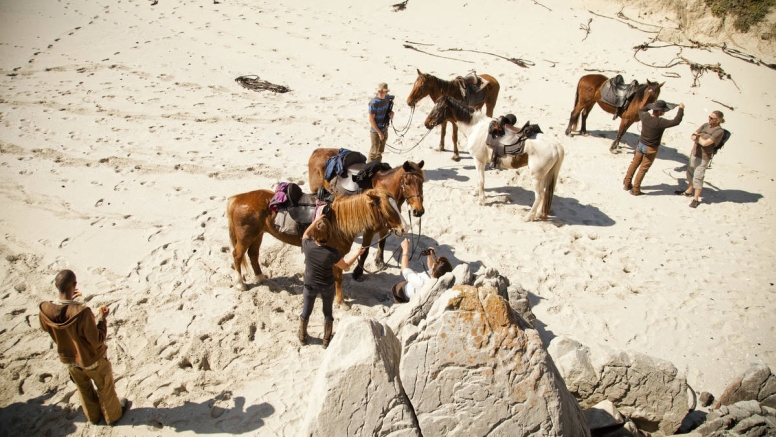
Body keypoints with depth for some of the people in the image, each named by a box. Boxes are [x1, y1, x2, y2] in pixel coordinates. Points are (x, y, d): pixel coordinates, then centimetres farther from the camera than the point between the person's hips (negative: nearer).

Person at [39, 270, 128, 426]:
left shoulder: (46, 310, -24)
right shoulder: (82, 312, -39)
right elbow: (97, 341, -28)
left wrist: (66, 300, -1)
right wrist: (102, 319, -15)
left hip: (69, 358, 5)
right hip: (92, 359, -5)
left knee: (84, 389, 30)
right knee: (105, 388, 23)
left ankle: (92, 416, 52)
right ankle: (113, 415, 45)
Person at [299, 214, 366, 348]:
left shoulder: (307, 245, -24)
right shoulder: (332, 253, -30)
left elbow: (305, 234, 2)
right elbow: (345, 266, -12)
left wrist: (315, 221, -3)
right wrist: (358, 254, -2)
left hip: (310, 285, 2)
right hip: (327, 287, -2)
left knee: (306, 311, 24)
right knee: (328, 313, 21)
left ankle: (302, 337, 43)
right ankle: (326, 340, 37)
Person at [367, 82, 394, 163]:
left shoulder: (388, 98, -5)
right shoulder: (373, 103, -25)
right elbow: (371, 119, -21)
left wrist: (391, 113, -10)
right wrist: (379, 132, -19)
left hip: (384, 129, 6)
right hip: (376, 130, -6)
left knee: (381, 150, 22)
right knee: (374, 151, 8)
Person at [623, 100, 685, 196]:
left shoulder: (645, 116, -10)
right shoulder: (660, 122, -28)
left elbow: (641, 110, 14)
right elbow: (676, 121, -27)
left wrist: (652, 105, 19)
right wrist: (681, 109, -16)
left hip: (641, 145, 6)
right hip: (651, 149, -6)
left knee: (634, 164, 20)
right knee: (643, 169, 6)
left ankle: (626, 184, 30)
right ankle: (635, 190, 14)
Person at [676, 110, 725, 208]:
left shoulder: (719, 131, -17)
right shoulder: (705, 125, 4)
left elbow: (705, 143, -24)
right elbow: (692, 136, 1)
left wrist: (697, 137, -9)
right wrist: (695, 137, -22)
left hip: (704, 157, -7)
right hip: (694, 153, 7)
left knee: (698, 177, -4)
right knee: (690, 172, 20)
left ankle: (696, 199, 8)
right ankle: (689, 191, 39)